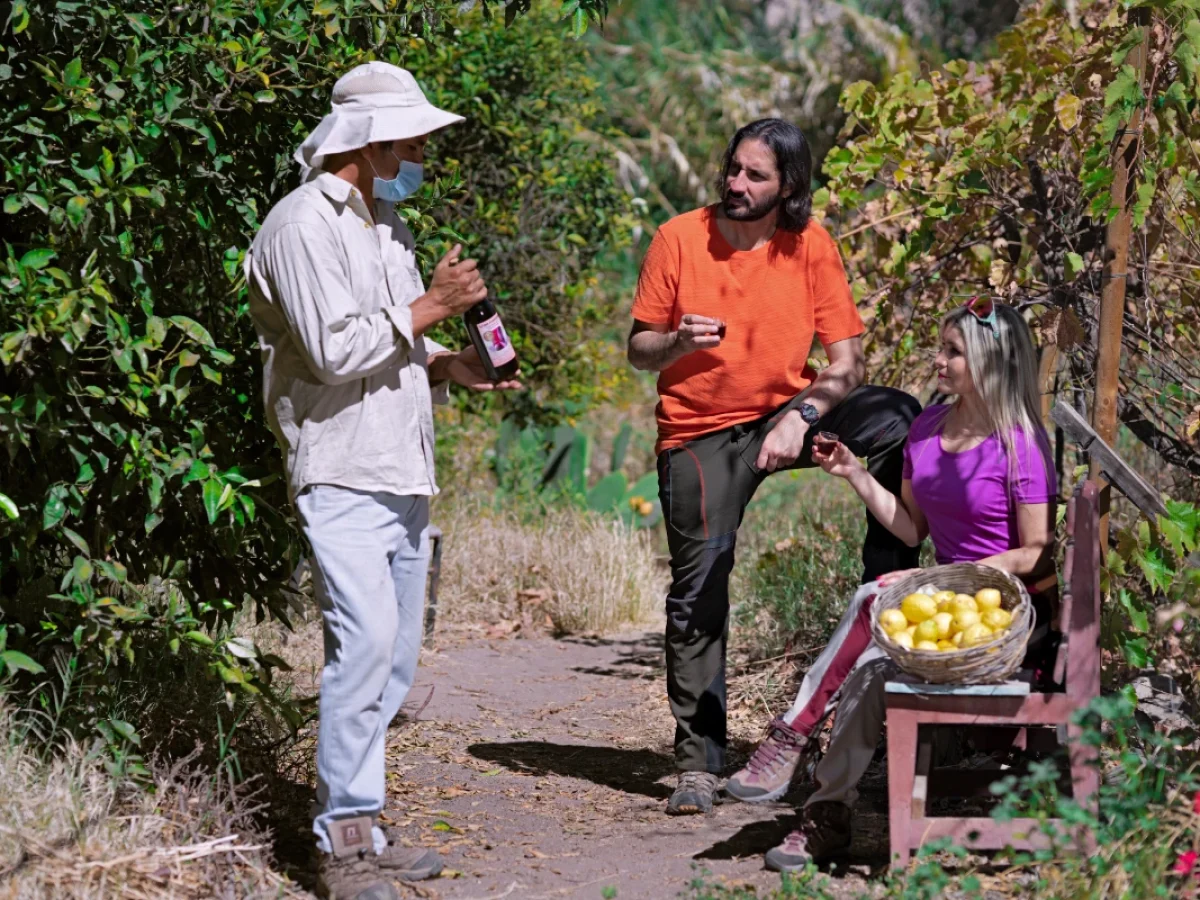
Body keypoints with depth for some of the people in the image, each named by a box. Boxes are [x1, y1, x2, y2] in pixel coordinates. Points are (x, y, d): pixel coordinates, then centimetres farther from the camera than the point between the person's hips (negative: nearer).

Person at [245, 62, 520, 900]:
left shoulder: (385, 221, 18)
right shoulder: (305, 225, -11)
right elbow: (335, 350, -19)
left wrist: (449, 365, 6)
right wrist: (434, 306, -12)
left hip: (402, 474, 9)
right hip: (343, 475, -9)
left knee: (394, 655, 9)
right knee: (365, 640, -17)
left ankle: (360, 827, 15)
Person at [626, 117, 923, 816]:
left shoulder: (811, 245, -5)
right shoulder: (679, 240, -6)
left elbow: (847, 363, -7)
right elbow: (639, 350, 0)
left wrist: (800, 417, -24)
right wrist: (678, 343, -23)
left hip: (789, 411, 1)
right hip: (701, 433, -1)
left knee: (897, 418, -24)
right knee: (698, 593, -4)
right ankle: (699, 762, 6)